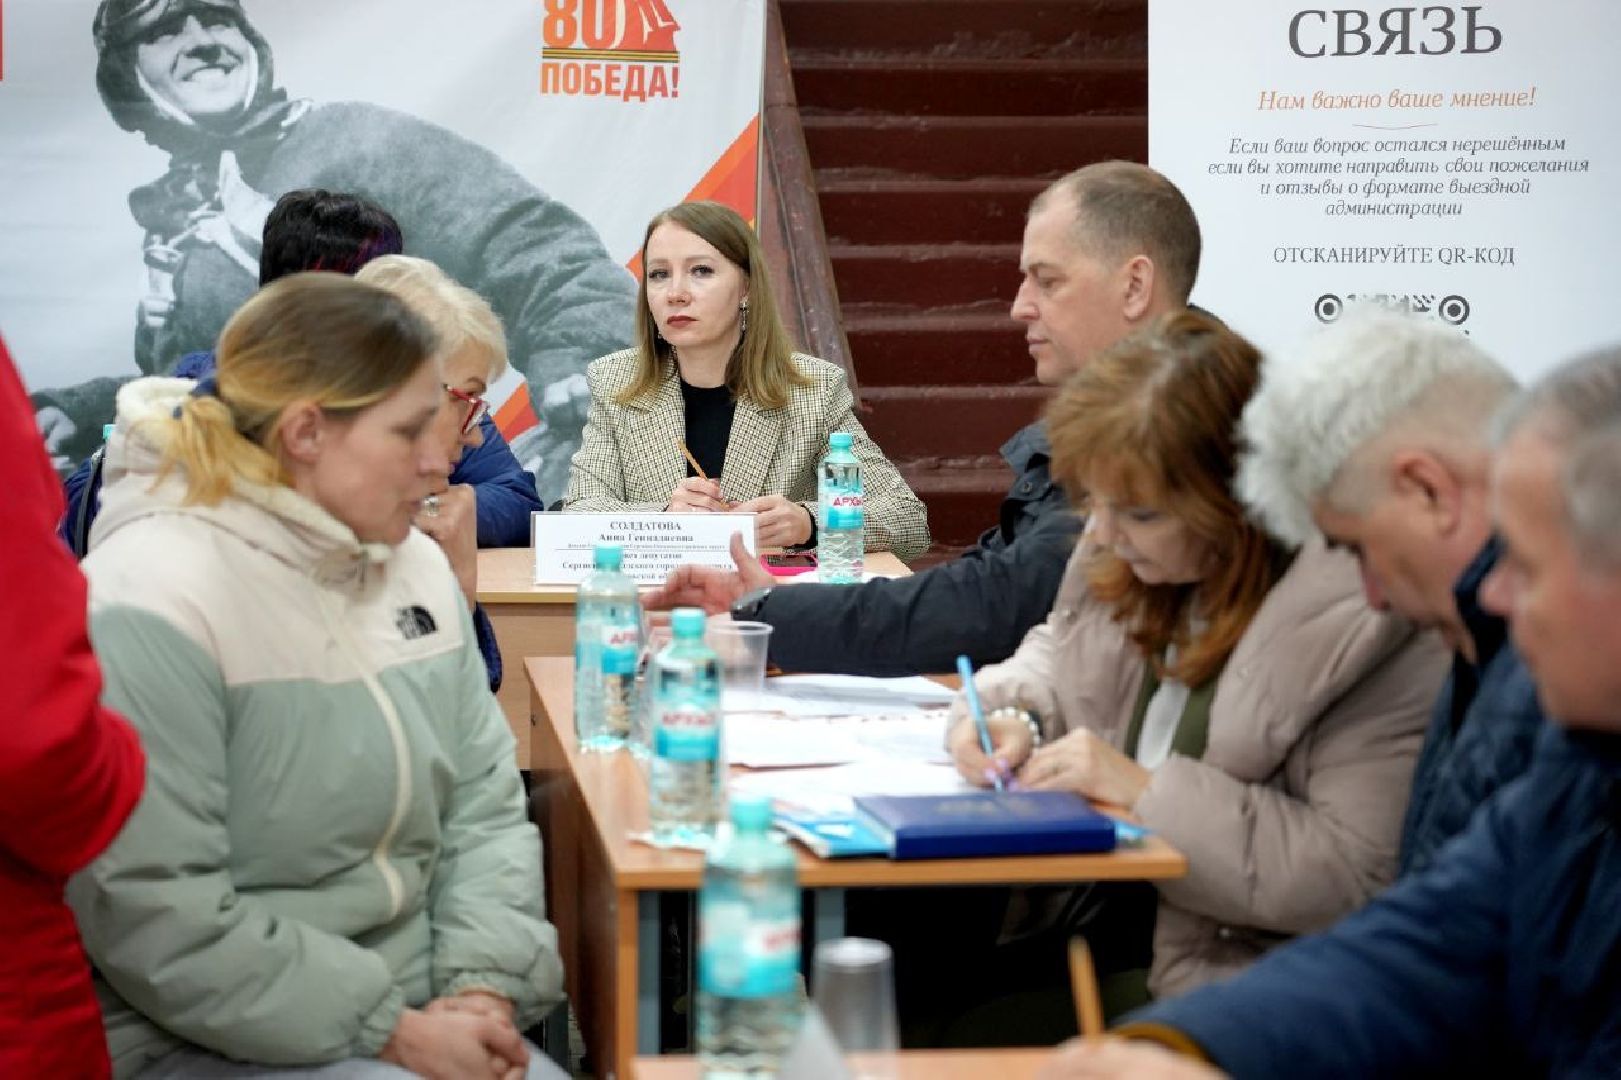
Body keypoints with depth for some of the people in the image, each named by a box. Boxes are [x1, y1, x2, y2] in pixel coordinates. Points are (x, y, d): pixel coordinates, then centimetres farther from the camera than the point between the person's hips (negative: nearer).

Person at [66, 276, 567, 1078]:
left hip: (411, 1013, 7)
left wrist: (484, 987, -9)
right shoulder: (150, 606, -17)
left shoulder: (413, 566, 7)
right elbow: (157, 923, -21)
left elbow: (485, 800, 8)